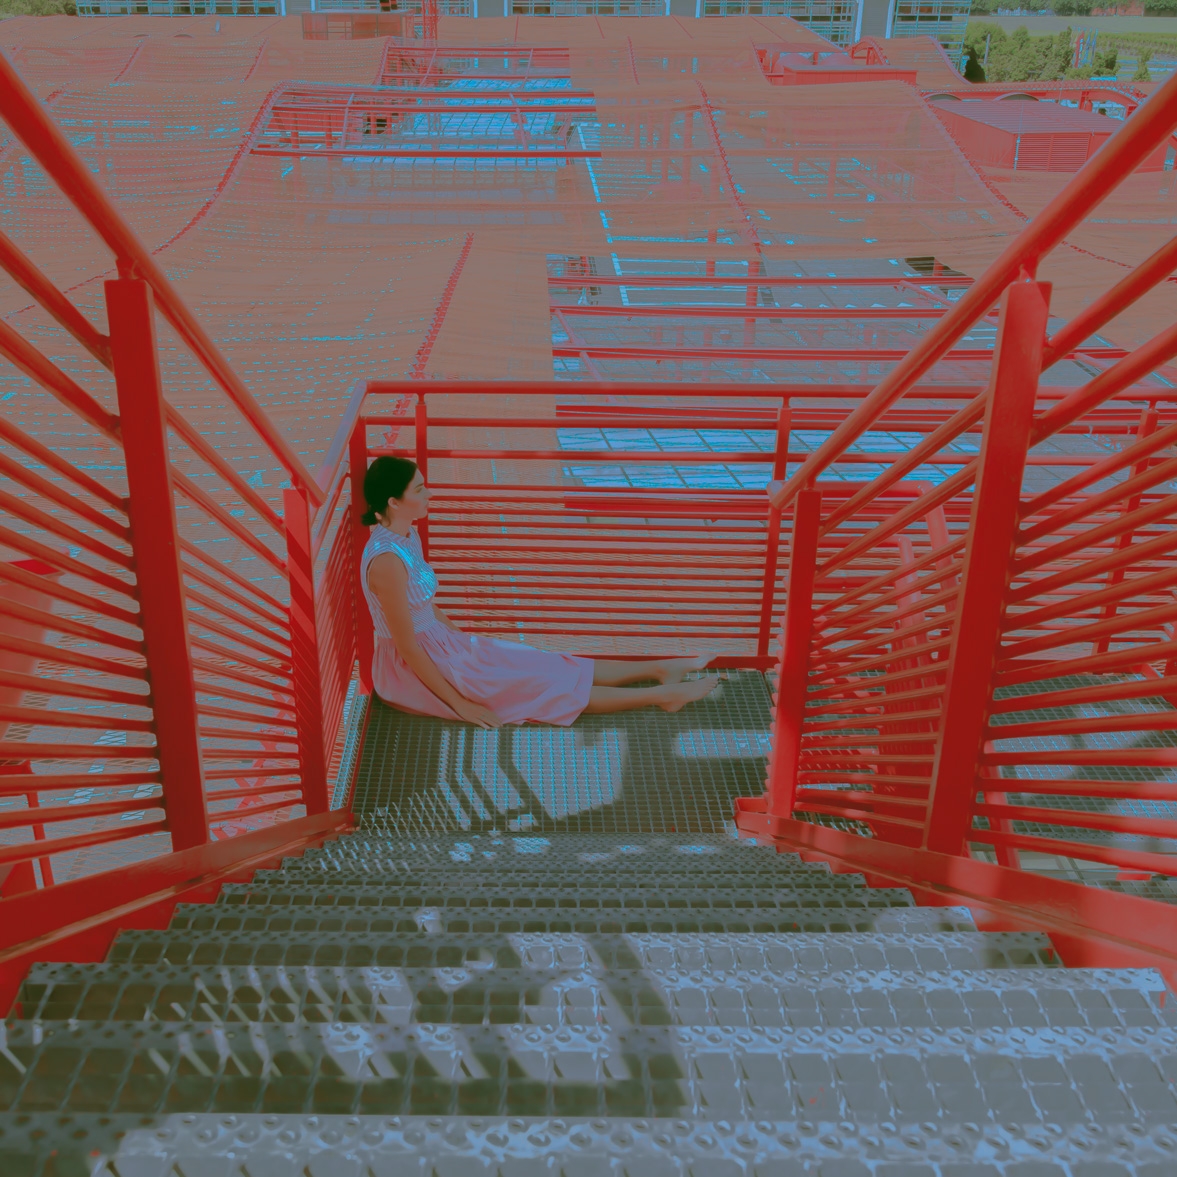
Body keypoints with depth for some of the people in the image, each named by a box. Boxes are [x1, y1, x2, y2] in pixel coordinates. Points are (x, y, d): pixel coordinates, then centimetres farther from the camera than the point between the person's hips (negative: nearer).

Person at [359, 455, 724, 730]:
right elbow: (407, 648, -25)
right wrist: (458, 703, -20)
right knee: (542, 686, -6)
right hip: (413, 673, -9)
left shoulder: (407, 535, 4)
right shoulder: (387, 560, -28)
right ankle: (663, 695, -2)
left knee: (542, 666, 7)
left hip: (436, 642, 9)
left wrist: (462, 639, 18)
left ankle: (659, 669, 9)